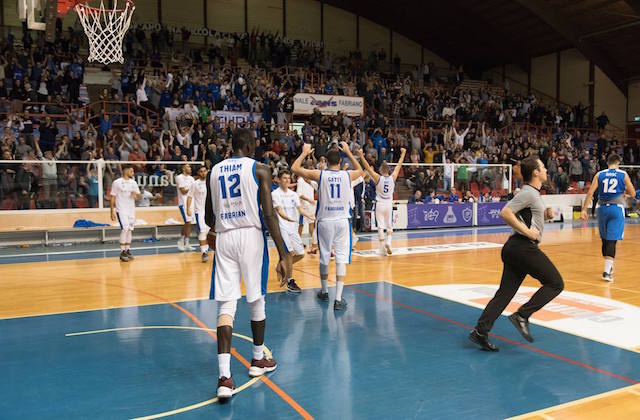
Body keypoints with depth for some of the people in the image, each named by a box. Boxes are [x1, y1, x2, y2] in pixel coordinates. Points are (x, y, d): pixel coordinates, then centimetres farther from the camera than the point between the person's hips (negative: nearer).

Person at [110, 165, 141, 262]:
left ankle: (128, 251, 15)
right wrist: (112, 212, -8)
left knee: (129, 230, 6)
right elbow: (112, 198, -3)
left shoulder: (133, 183, 10)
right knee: (125, 229, -15)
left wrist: (136, 194, -11)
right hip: (121, 210, -5)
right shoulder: (117, 182, -4)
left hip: (131, 210, 5)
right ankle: (122, 252, -9)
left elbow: (139, 198, 12)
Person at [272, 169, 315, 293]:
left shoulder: (293, 194, 13)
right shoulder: (275, 194, -7)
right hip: (282, 227, -7)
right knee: (290, 252, -18)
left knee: (300, 254, 7)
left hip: (293, 228, 7)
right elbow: (279, 211, -18)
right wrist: (289, 219, -38)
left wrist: (311, 216, -14)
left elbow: (300, 209, 5)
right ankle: (290, 282, -8)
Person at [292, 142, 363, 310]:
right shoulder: (347, 175, 0)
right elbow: (360, 171, 24)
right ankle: (338, 299, -7)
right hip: (342, 221, 0)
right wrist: (348, 152, 27)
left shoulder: (320, 174, -6)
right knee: (341, 258, -1)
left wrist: (305, 153, 16)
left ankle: (324, 292, 32)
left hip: (325, 221, 0)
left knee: (324, 257, 15)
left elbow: (294, 168, 2)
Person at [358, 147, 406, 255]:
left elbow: (367, 167, -13)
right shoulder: (393, 177, -4)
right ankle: (388, 241, -7)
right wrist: (403, 153, 17)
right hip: (389, 204, 2)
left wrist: (361, 155, -11)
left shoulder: (378, 178, -11)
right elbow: (399, 165, 7)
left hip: (380, 204, -2)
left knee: (380, 227, 1)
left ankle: (383, 248, -3)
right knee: (390, 226, 14)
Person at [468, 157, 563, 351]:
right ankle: (522, 316, -6)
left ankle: (481, 331, 2)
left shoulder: (533, 193, 21)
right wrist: (528, 232, -20)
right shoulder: (528, 193, -10)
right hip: (524, 247, -10)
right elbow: (505, 213, -21)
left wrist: (545, 215, 13)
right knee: (555, 283, -1)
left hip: (514, 247, 10)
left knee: (505, 293, 5)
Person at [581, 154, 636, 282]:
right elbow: (633, 194, 6)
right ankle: (606, 271, -16)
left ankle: (609, 266, 31)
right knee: (612, 240, -7)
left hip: (603, 209, 2)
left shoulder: (599, 174, 5)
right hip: (616, 209, -2)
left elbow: (590, 192, -3)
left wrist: (584, 209, -2)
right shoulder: (623, 174, 2)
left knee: (605, 239, 16)